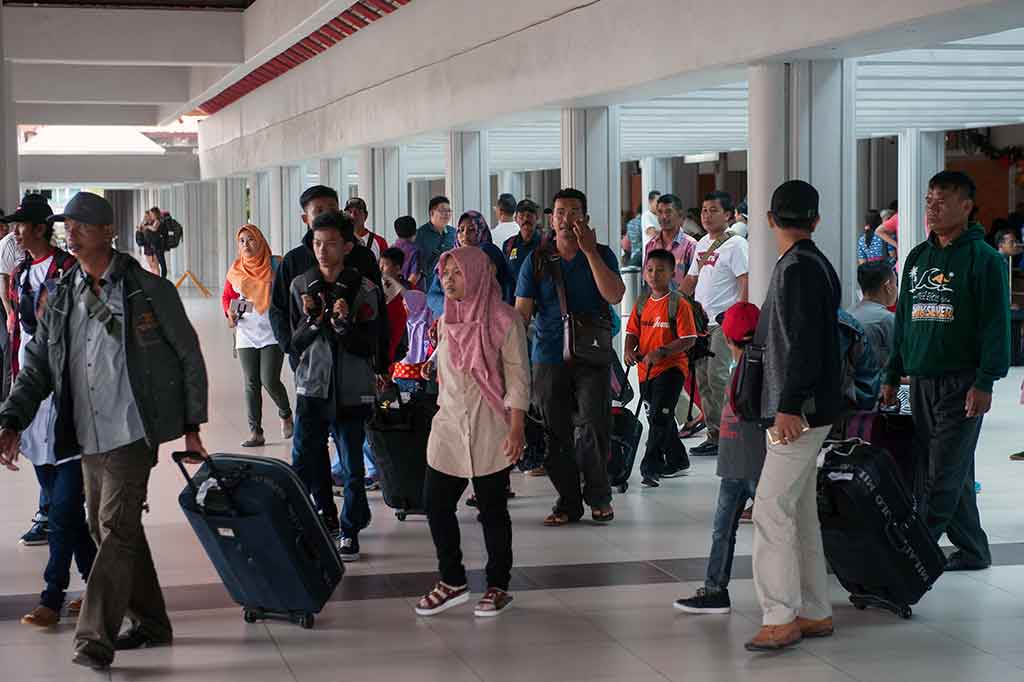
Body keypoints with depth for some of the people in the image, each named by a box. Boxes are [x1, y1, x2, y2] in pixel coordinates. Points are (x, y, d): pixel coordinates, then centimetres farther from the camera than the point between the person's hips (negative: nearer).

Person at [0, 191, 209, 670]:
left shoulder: (150, 292, -4)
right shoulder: (61, 299, 8)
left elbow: (189, 358, 1)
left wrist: (191, 427, 0)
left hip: (132, 434, -6)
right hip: (87, 438, 6)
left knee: (116, 530, -12)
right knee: (107, 530, 13)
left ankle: (94, 640, -11)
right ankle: (150, 624, 28)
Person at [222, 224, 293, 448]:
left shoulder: (276, 265, -3)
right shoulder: (235, 270, 7)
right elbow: (227, 296, 19)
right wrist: (229, 313, 0)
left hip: (273, 333, -3)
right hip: (246, 335, 3)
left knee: (270, 380, -11)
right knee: (251, 384, 3)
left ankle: (286, 415, 18)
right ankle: (255, 432, 9)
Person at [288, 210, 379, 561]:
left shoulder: (364, 290, -5)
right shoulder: (301, 286, 3)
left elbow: (367, 346, -7)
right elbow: (295, 343, 3)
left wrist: (344, 322, -22)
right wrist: (312, 320, -15)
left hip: (351, 391, -2)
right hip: (311, 387, 2)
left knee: (352, 467, 3)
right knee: (304, 464, 5)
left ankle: (349, 530, 17)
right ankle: (326, 516, 26)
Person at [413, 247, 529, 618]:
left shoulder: (504, 319, -8)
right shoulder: (446, 322, 11)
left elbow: (518, 377, -10)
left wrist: (517, 428, -15)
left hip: (489, 431, -6)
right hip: (449, 427, 6)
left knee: (492, 510, 3)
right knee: (436, 503, 3)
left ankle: (498, 586, 16)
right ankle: (452, 581, 17)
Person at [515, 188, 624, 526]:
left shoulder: (601, 255, 5)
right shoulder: (536, 261, 7)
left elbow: (614, 295, -12)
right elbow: (521, 311, 3)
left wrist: (589, 250, -14)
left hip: (592, 357, -1)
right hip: (549, 358, 1)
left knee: (594, 427, -9)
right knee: (556, 434, 3)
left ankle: (598, 496, 11)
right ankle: (568, 501, 15)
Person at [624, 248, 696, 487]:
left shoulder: (678, 304, -10)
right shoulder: (641, 304, 9)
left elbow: (688, 340, -14)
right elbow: (632, 332, 13)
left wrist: (660, 352, -23)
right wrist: (630, 350, -9)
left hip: (670, 368, -7)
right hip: (645, 371, 7)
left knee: (660, 417, -13)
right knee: (657, 419, 16)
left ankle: (650, 467, -13)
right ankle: (678, 461, 31)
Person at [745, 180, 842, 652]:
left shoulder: (798, 268, -14)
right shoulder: (814, 264, 16)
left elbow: (802, 343, -22)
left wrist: (789, 406, -25)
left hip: (799, 411, -10)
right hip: (805, 409, 10)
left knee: (772, 508, -11)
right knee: (800, 512, 13)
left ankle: (781, 618, -11)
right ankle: (814, 613, 18)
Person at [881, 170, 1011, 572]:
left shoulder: (983, 259, -6)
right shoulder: (918, 257, 15)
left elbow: (996, 325, -11)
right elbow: (903, 320, 19)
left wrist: (985, 382, -18)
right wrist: (892, 377, 17)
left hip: (962, 383, -7)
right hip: (921, 381, 7)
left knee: (945, 475, -7)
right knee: (943, 471, 10)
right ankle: (972, 550, 20)